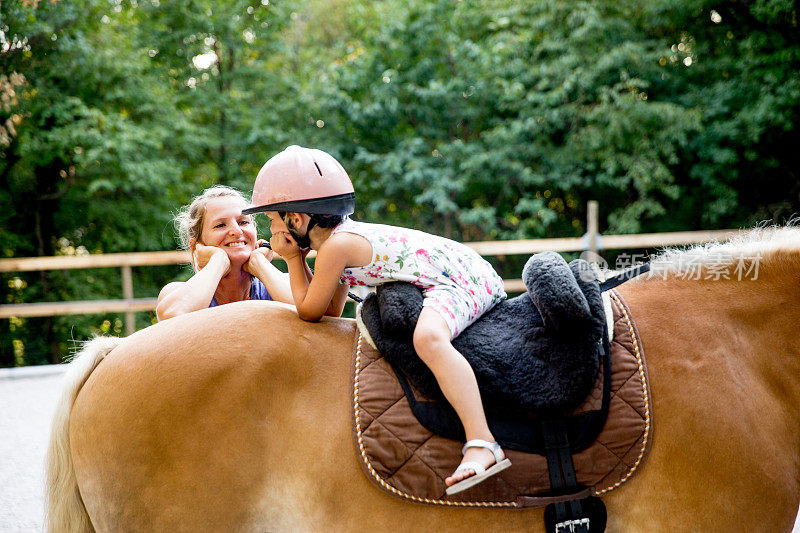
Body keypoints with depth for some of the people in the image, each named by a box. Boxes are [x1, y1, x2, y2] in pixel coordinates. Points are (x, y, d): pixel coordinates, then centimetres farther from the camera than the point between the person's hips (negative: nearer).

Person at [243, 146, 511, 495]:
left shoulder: (336, 246, -18)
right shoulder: (340, 237, 13)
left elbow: (309, 312, -8)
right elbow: (331, 313, 21)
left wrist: (293, 258, 0)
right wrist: (297, 257, 16)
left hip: (462, 279, -11)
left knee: (428, 338, -37)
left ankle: (481, 443, -51)